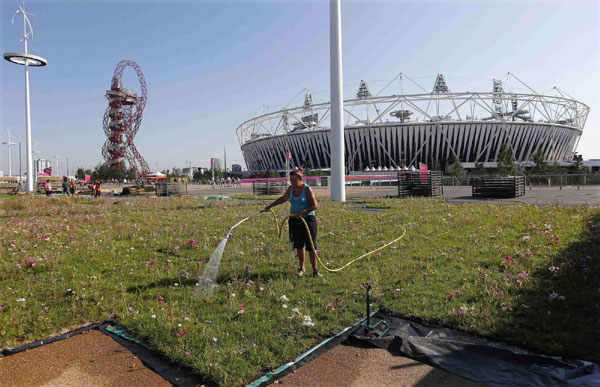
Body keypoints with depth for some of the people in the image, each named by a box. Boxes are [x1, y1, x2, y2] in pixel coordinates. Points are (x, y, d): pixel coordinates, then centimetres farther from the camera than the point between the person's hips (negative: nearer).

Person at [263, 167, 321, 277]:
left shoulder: (307, 189, -11)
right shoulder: (291, 188, 7)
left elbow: (315, 205, -14)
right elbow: (283, 198, 25)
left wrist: (302, 212, -24)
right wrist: (270, 206, 24)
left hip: (308, 219, -5)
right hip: (294, 220, 5)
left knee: (310, 246, -5)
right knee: (298, 245, 10)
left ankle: (315, 270, 7)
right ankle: (301, 268, 24)